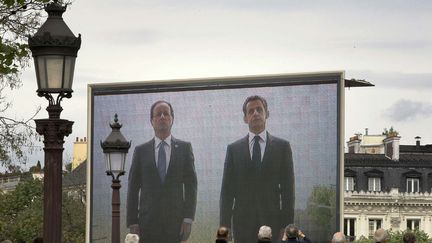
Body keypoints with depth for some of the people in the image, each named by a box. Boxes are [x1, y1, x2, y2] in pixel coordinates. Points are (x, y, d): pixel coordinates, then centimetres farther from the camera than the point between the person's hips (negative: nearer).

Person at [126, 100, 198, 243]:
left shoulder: (184, 148, 7)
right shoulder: (141, 151, 8)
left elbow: (191, 185, 3)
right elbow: (133, 188, 6)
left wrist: (188, 219, -6)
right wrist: (132, 223, -2)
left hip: (175, 222, 0)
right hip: (148, 223, 0)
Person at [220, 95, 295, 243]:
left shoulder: (282, 147, 7)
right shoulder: (234, 149, 9)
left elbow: (287, 188, 4)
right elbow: (227, 190, 7)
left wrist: (287, 225, -3)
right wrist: (224, 225, 0)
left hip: (272, 220, -1)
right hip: (243, 220, 1)